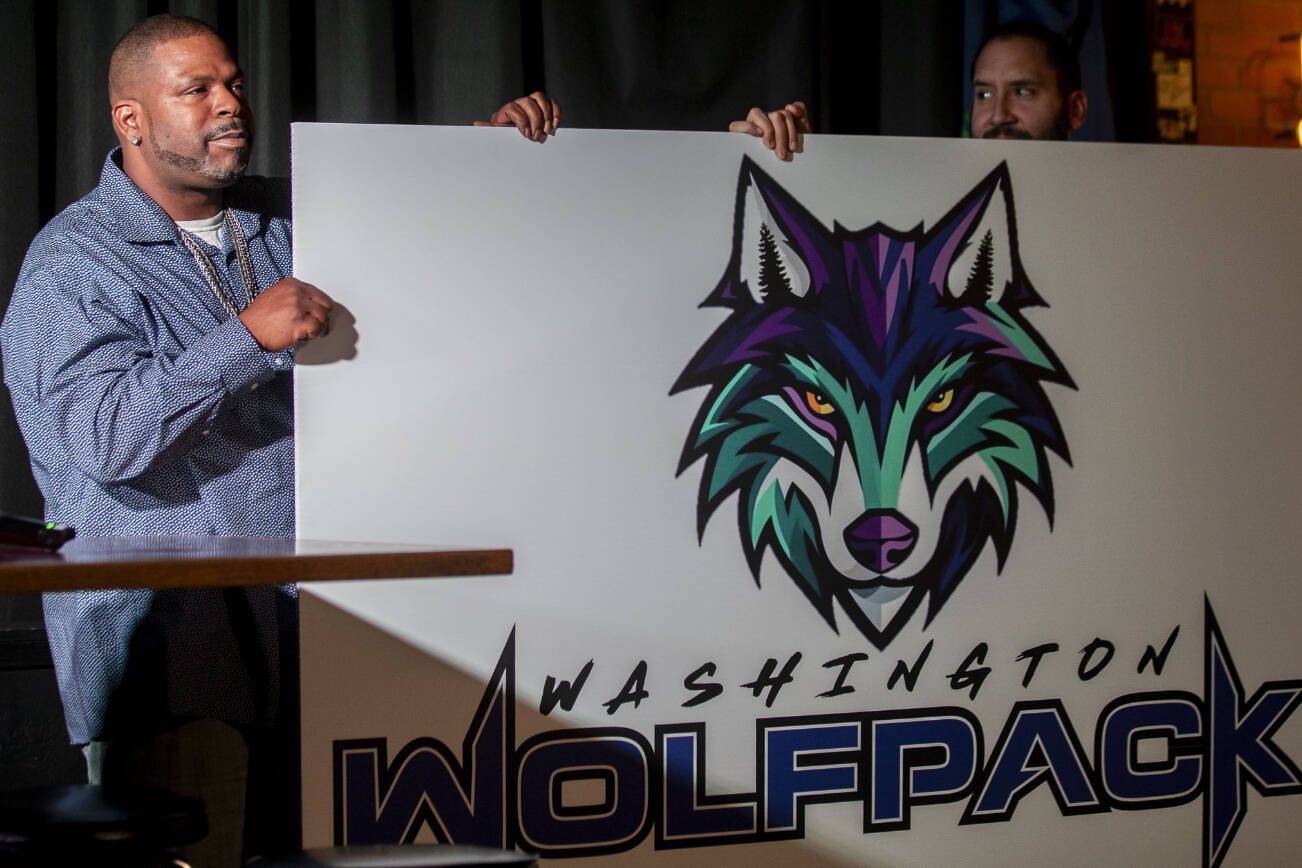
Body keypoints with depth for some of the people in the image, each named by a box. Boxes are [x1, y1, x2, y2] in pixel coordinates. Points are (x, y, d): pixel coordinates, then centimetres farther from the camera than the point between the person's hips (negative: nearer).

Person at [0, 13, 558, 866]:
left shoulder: (290, 220, 15)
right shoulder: (74, 266, -5)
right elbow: (106, 434, -19)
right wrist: (248, 337, -24)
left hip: (310, 626, 6)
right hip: (171, 636, -6)